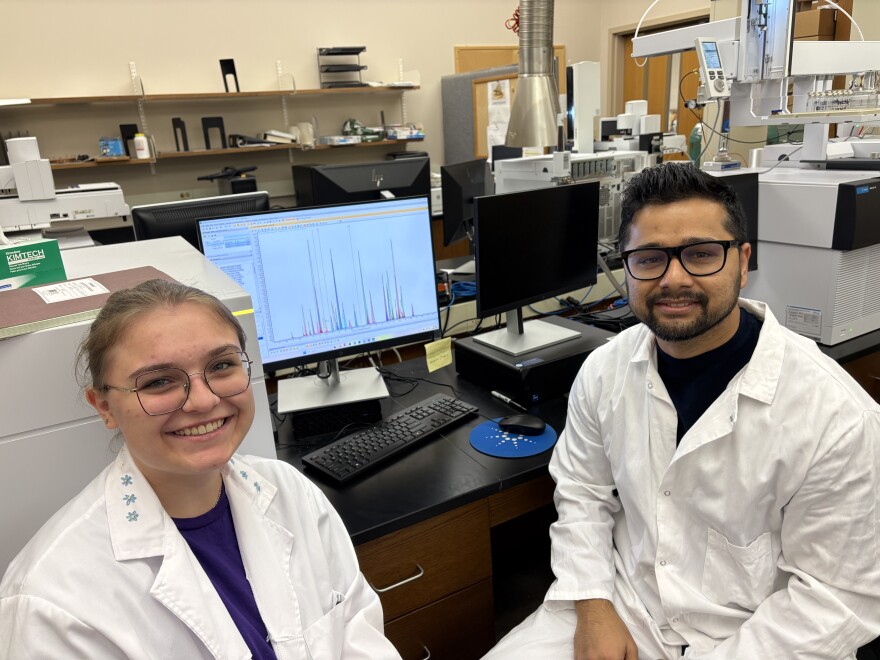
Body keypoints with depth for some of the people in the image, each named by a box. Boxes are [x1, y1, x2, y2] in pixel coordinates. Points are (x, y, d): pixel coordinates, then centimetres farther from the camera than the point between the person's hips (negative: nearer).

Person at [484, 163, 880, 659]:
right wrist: (592, 607, -8)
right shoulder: (605, 369, -6)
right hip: (621, 606, 3)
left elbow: (837, 594, -14)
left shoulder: (837, 414, -20)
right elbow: (582, 492, 3)